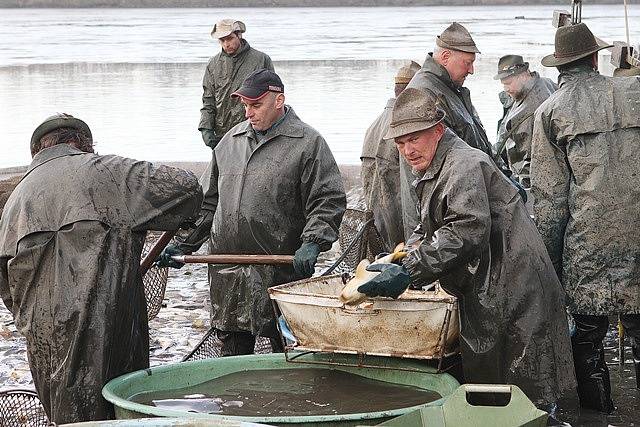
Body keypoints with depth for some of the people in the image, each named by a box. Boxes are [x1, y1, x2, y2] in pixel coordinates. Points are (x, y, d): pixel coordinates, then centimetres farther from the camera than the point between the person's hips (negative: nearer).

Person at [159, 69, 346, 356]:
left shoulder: (307, 144, -1)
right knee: (232, 351, 10)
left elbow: (328, 201, -6)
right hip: (226, 272, 5)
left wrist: (312, 244, -20)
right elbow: (209, 202, 22)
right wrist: (185, 244, 14)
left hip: (280, 273, -5)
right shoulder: (231, 141, 16)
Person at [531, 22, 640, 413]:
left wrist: (550, 258, 5)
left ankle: (597, 409, 14)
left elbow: (549, 195, 0)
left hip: (587, 242, -2)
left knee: (587, 332, 9)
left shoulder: (551, 112, 1)